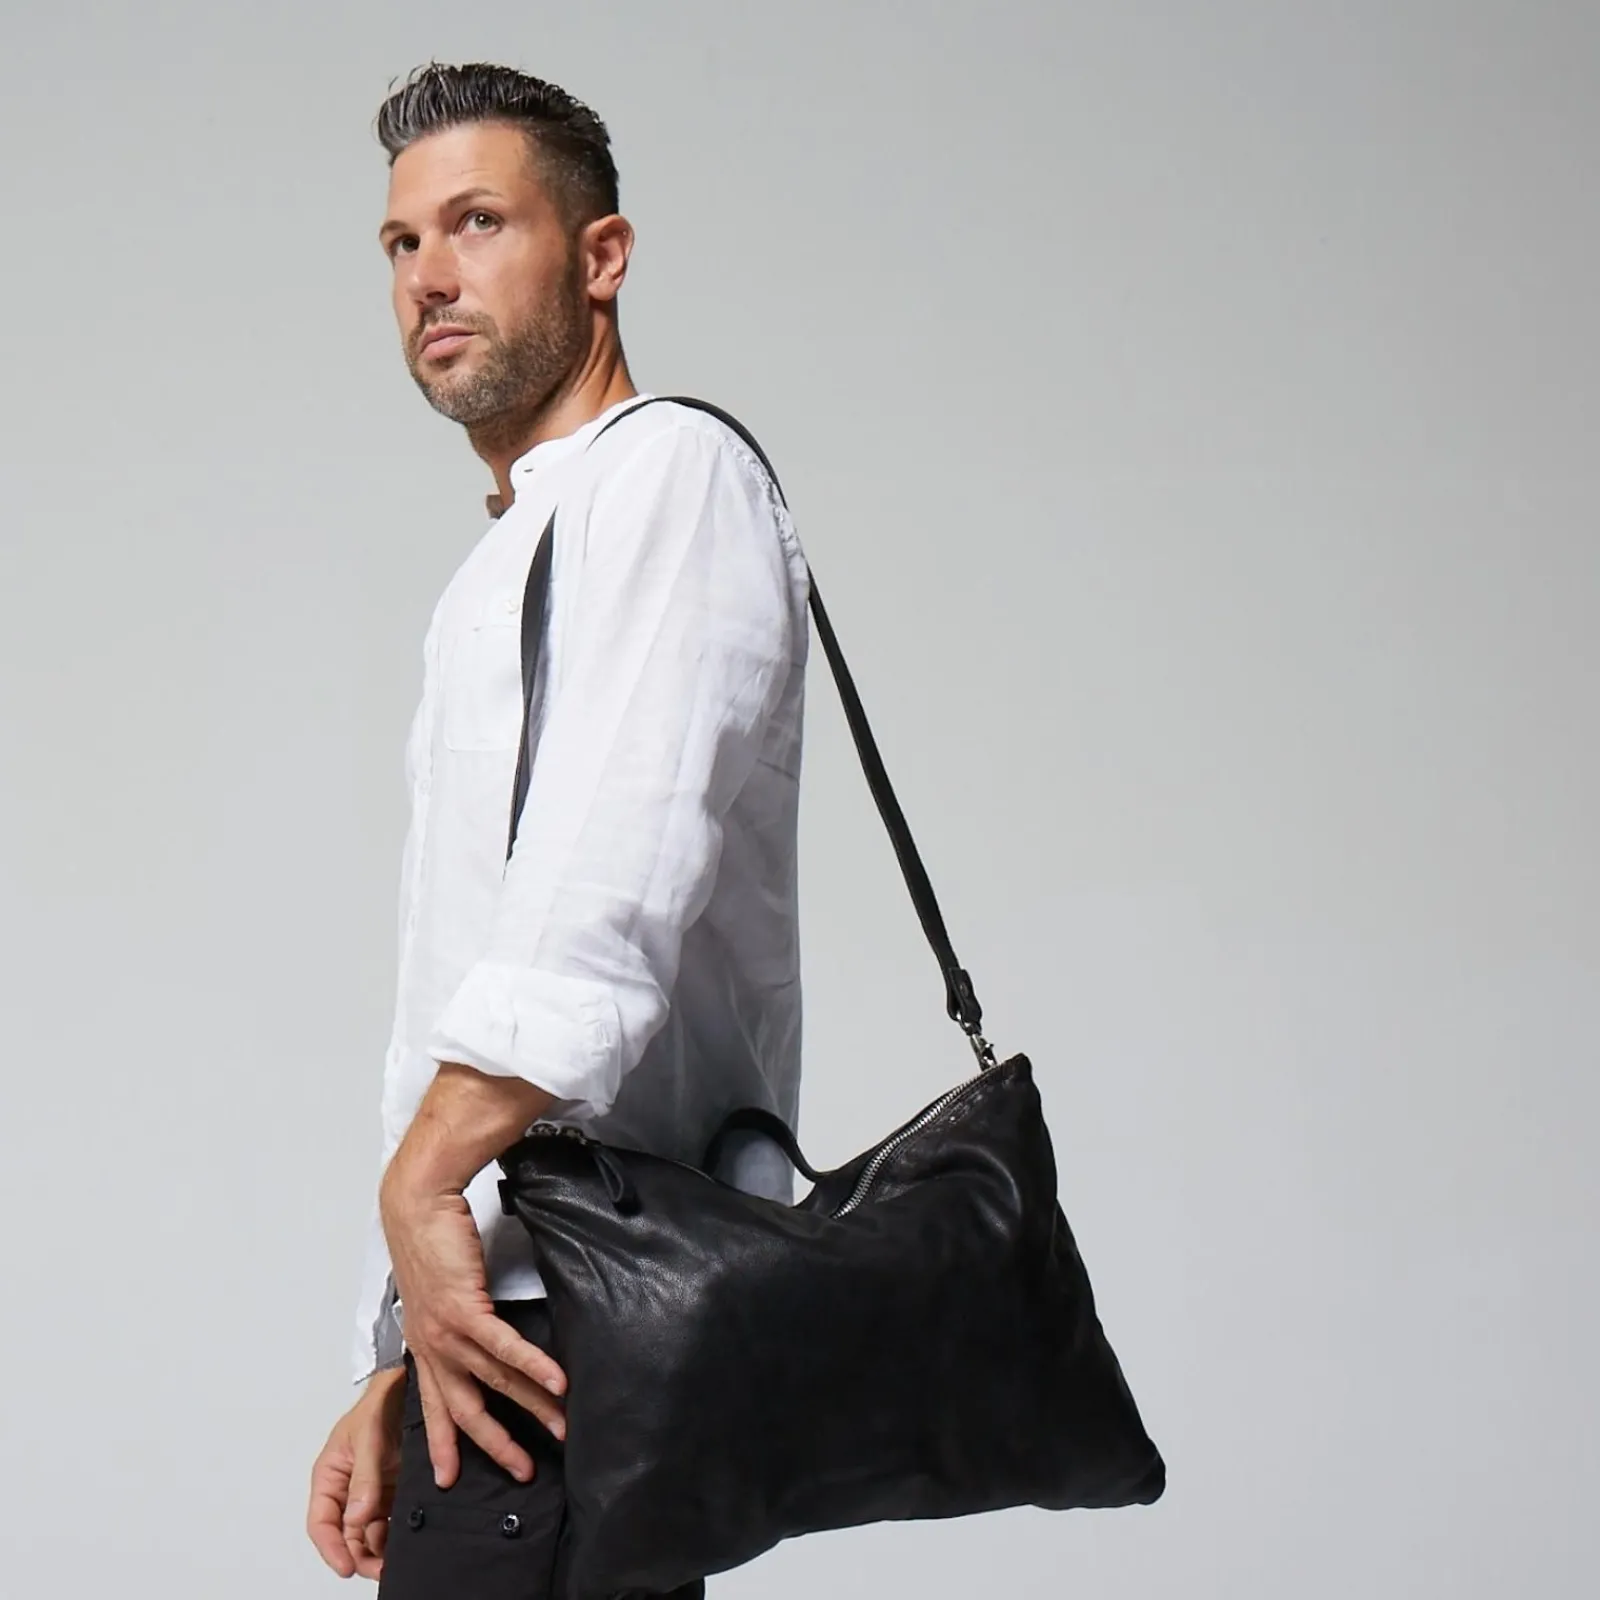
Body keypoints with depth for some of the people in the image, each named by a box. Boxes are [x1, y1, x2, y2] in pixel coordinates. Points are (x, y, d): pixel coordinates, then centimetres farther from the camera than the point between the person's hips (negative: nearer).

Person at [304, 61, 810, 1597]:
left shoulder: (670, 470, -3)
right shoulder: (492, 582, 27)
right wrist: (388, 1369, 22)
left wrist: (425, 1181, -20)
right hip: (486, 1315, 9)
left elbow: (617, 862, -20)